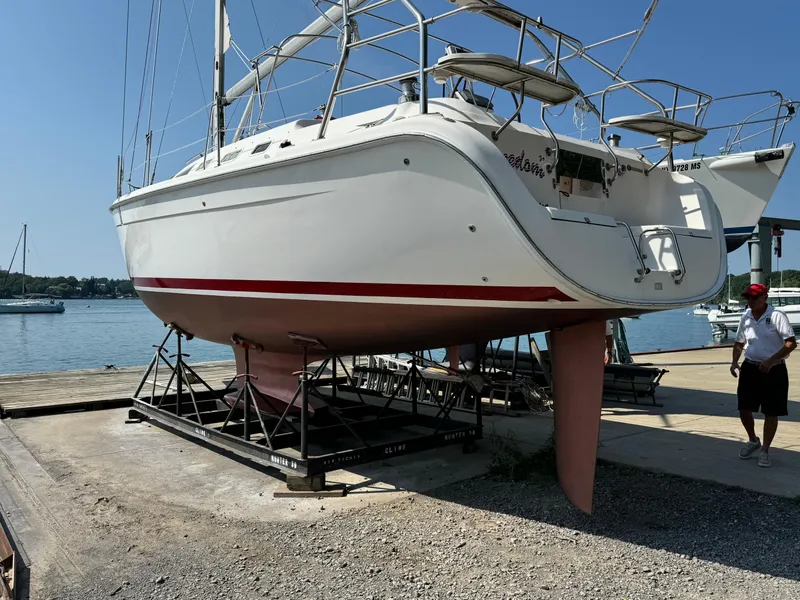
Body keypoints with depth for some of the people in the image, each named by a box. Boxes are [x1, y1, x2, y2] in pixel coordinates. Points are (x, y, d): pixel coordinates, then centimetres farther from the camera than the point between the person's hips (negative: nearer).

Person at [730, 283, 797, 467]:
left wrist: (771, 361, -24)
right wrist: (734, 362, 2)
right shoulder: (745, 317, 5)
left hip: (774, 370, -5)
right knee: (744, 408, 5)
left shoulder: (777, 316, -12)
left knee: (771, 412, 3)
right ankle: (753, 441, 31)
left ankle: (765, 451, 17)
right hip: (750, 368, 5)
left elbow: (791, 343, -16)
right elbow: (739, 342, 17)